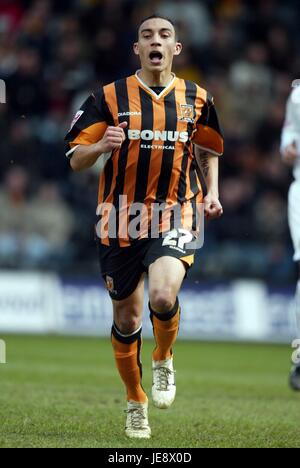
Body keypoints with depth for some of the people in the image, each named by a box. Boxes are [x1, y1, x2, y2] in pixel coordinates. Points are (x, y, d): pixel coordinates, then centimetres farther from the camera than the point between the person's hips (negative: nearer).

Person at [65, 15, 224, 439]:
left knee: (163, 297, -25)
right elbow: (75, 159, 0)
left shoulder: (196, 99, 6)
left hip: (175, 217, 0)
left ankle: (163, 360, 7)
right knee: (127, 317, 6)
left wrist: (212, 192, 7)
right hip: (121, 220, 0)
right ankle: (136, 403, 27)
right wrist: (101, 146, -21)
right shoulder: (110, 97, 0)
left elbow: (209, 149, 23)